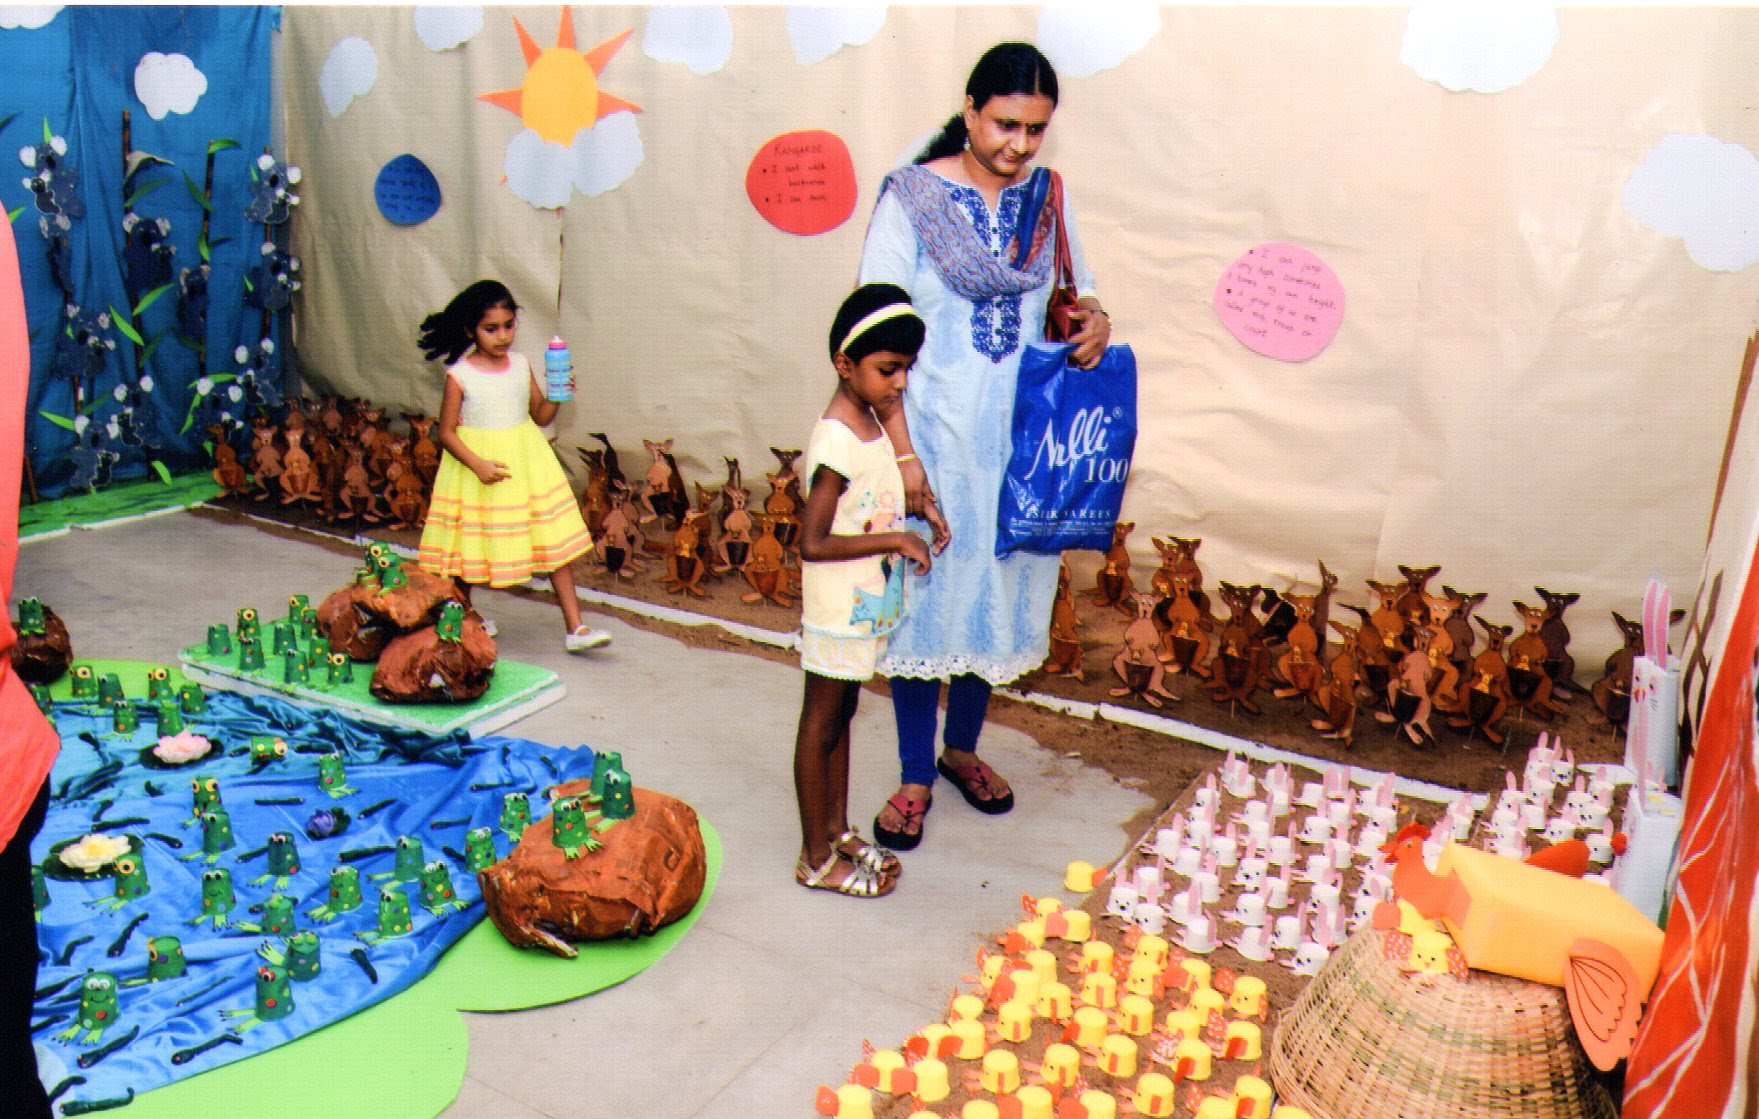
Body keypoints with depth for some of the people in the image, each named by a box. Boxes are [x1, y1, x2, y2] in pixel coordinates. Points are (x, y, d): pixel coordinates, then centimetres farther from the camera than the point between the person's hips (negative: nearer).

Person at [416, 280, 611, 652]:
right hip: (476, 462, -3)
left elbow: (540, 416, 9)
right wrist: (478, 465, -19)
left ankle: (574, 628, 1)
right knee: (470, 550, 8)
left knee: (556, 543, -2)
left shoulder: (521, 366, 3)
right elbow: (446, 432, -8)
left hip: (527, 465, 3)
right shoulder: (459, 375, -9)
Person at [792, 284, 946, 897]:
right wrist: (893, 540, -23)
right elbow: (813, 543, -26)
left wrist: (908, 527, 0)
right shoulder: (837, 442, -25)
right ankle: (816, 859, 17)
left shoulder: (869, 420, 4)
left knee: (841, 715, 20)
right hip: (837, 609, -9)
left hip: (865, 605, 9)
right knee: (820, 726, 4)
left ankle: (838, 830, 35)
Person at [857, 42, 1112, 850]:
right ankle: (915, 776, 21)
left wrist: (1094, 320, -8)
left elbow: (1074, 291, 17)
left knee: (999, 591, 15)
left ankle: (962, 746, 36)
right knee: (923, 596, 4)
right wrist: (904, 455, -18)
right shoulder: (912, 197, -10)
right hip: (934, 436, -4)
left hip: (1020, 440, 5)